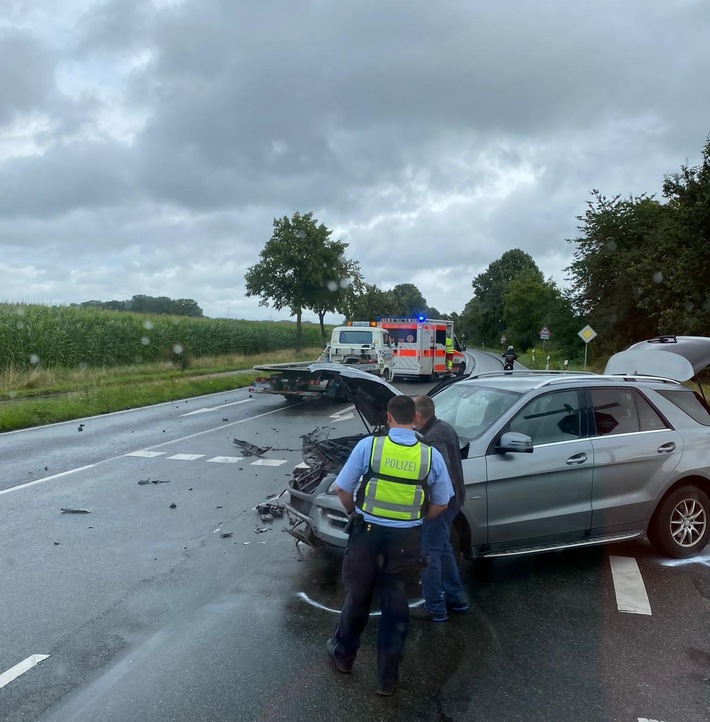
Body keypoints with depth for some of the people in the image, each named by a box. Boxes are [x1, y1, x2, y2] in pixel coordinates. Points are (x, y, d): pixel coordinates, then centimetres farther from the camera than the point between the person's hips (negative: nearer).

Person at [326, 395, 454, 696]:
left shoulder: (368, 445, -12)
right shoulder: (431, 455, -7)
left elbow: (343, 489, -6)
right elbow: (441, 504, 2)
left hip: (368, 532, 0)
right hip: (406, 538, 1)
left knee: (357, 596, 19)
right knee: (395, 604, 14)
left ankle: (343, 655, 40)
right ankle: (387, 677, 25)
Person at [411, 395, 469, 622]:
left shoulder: (434, 436, -24)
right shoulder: (445, 427, 7)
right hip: (453, 498, 10)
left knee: (430, 554, 3)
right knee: (443, 548, 23)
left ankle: (435, 608, 14)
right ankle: (456, 597, 34)